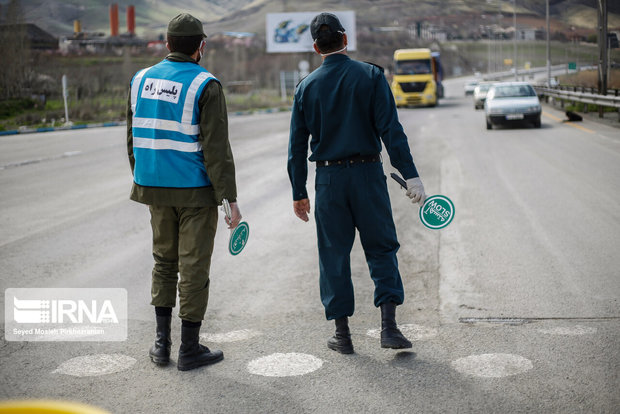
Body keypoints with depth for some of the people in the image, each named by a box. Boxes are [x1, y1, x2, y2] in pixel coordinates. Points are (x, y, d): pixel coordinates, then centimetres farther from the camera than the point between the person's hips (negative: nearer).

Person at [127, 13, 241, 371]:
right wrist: (231, 199, -12)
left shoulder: (141, 80, 6)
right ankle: (190, 349, 11)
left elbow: (134, 140, 11)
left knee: (164, 261, 18)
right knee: (194, 267, 4)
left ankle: (162, 343, 20)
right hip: (195, 192, -5)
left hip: (155, 188, 5)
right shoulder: (205, 86, -12)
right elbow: (217, 149, -16)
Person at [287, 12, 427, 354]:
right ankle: (388, 327, 2)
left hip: (329, 179, 2)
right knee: (381, 249, 9)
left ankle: (342, 334, 14)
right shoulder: (370, 76, -4)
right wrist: (410, 175, -10)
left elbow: (297, 145, 5)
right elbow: (391, 130, -11)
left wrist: (299, 193, 13)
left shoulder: (306, 87, 2)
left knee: (333, 256, 9)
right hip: (368, 173, -1)